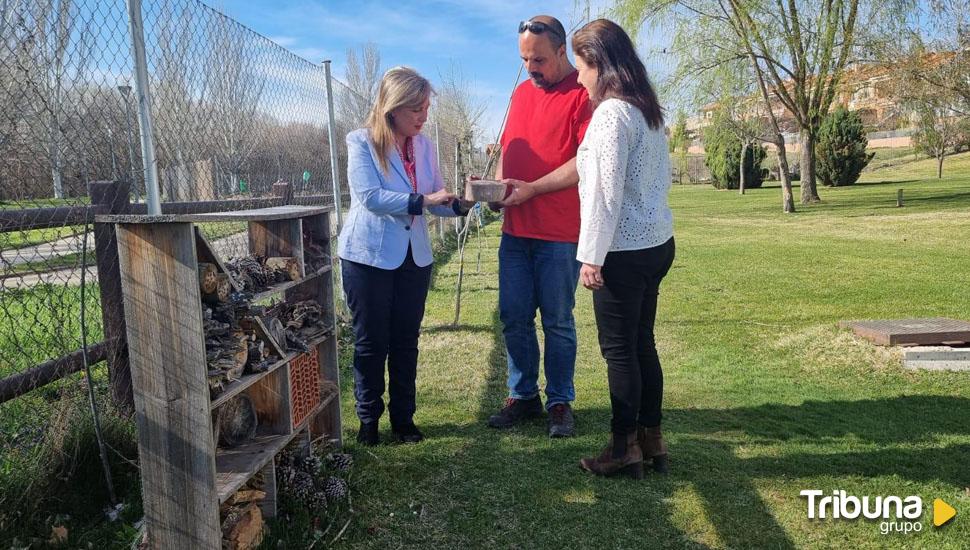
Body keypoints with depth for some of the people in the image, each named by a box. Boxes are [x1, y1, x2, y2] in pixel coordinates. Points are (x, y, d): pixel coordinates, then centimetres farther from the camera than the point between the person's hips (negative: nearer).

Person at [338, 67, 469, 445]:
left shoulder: (423, 145, 5)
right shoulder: (361, 143, -9)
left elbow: (437, 199, 6)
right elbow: (370, 196, -22)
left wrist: (460, 203, -14)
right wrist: (423, 200, -26)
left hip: (414, 257, 4)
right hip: (368, 256, -4)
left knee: (406, 342, 11)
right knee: (371, 343, 6)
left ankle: (403, 418, 24)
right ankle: (368, 420, 21)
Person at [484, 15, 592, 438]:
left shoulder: (583, 94, -6)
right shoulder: (521, 92, 15)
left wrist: (532, 189, -17)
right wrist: (497, 183, 1)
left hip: (560, 233, -6)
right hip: (515, 229, 6)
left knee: (557, 322, 4)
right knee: (514, 318, 10)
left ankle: (559, 402, 19)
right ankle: (523, 396, 25)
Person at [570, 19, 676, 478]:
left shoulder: (611, 113, -15)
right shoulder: (648, 110, 13)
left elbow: (605, 192, -19)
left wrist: (591, 256, -16)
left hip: (624, 250, -9)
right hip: (657, 242, 9)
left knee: (619, 349, 1)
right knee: (642, 343, 15)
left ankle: (624, 448, 13)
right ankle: (651, 440, 24)